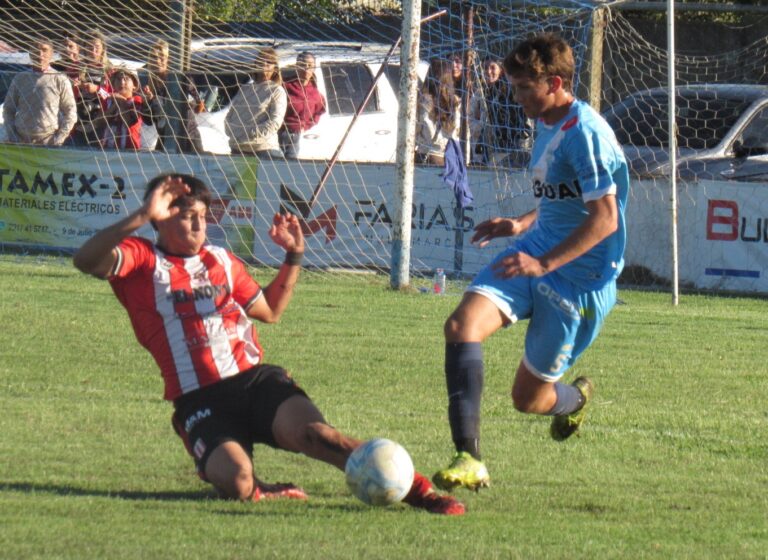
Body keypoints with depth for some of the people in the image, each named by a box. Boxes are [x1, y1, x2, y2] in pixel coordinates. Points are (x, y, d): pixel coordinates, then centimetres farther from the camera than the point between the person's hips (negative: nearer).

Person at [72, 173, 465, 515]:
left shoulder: (221, 260, 24)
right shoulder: (142, 261, 6)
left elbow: (269, 311, 37)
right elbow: (86, 260, -14)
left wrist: (293, 257, 24)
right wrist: (142, 217, -21)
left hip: (257, 377, 3)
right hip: (200, 401, -3)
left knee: (312, 432, -27)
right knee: (236, 482, -32)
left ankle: (414, 489, -31)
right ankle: (258, 491, 4)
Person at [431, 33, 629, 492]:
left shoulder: (587, 133, -19)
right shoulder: (547, 125, 11)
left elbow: (605, 218, -23)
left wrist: (544, 263, -28)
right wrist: (524, 225, 13)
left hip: (577, 276, -8)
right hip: (536, 252, 8)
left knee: (529, 398, 2)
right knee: (463, 325, -20)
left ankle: (576, 399, 40)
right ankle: (468, 459, -24)